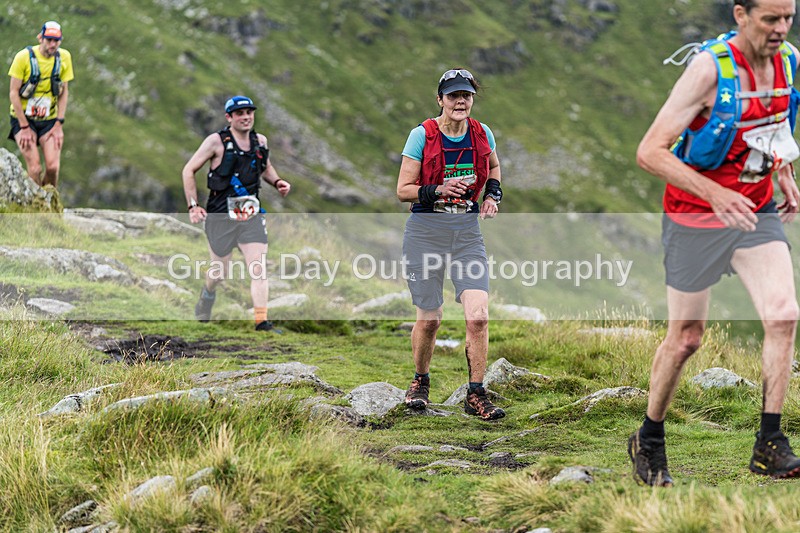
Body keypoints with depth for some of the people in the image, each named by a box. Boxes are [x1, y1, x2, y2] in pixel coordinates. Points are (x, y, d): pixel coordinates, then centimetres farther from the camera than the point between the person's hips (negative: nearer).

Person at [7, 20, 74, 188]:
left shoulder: (64, 57, -6)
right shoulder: (24, 57, -16)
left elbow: (64, 92, 2)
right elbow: (13, 93, -12)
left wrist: (59, 124, -4)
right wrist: (24, 128, -13)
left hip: (49, 120, 2)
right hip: (23, 118, -2)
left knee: (53, 166, -13)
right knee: (35, 168, -15)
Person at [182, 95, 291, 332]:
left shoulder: (260, 141, 7)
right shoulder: (217, 141, -7)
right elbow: (189, 170, -2)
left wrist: (277, 181, 6)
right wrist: (193, 206, -8)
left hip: (251, 215, 3)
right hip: (221, 215, -3)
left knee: (259, 268, -12)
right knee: (220, 272, 9)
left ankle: (262, 321, -12)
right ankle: (208, 295, 43)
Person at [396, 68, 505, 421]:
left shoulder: (482, 134, 4)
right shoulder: (422, 136, -7)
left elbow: (494, 167, 26)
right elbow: (403, 190, -5)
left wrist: (492, 194, 6)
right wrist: (438, 190, -22)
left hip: (467, 231, 2)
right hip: (426, 230, -2)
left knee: (478, 314, -13)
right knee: (429, 319, 3)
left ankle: (476, 395, -4)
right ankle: (420, 381, 30)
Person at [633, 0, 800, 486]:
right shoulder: (709, 69, -21)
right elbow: (650, 151, -24)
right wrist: (714, 194, -34)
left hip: (758, 212, 5)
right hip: (696, 216, -5)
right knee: (686, 337, 4)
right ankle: (649, 443, 24)